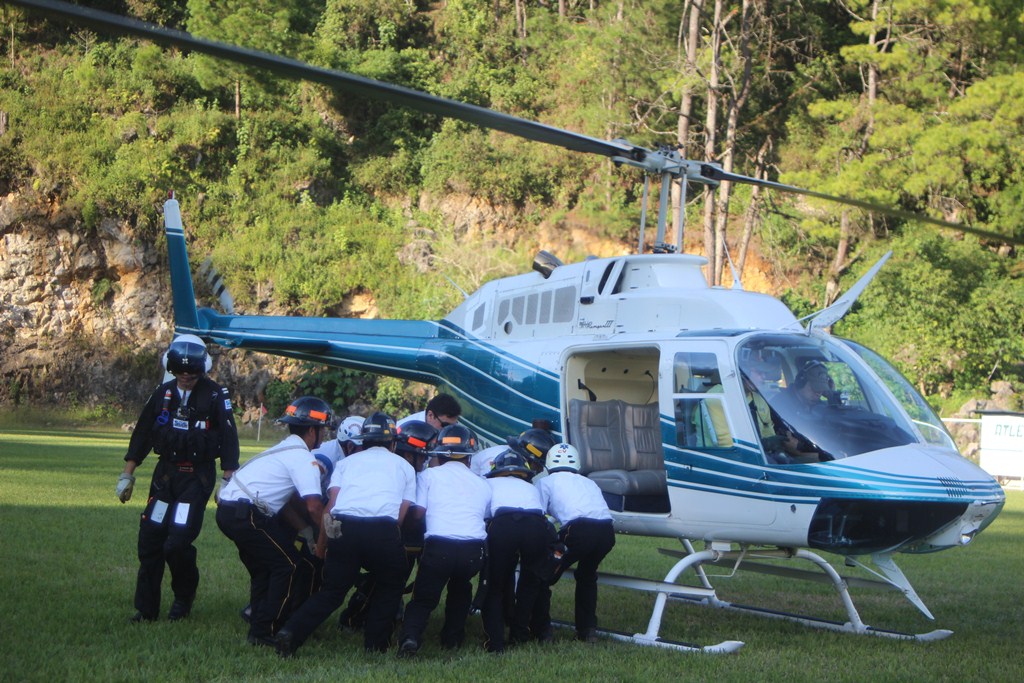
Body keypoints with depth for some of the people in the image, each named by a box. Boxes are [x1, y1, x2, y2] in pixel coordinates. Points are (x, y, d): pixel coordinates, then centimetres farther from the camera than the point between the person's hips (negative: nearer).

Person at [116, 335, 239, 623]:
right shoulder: (163, 393, 6)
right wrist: (127, 474, 12)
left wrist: (228, 481, -10)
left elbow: (229, 439, -7)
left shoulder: (215, 395, -7)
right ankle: (146, 608, 14)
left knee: (178, 542, -13)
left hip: (198, 477, -5)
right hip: (165, 472, 5)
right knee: (150, 539, 3)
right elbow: (142, 434, 12)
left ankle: (185, 597, 13)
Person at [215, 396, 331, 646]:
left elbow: (284, 503, 25)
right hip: (245, 513, -10)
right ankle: (264, 631, -1)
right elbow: (314, 506, -18)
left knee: (263, 568, 22)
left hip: (227, 510, 10)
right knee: (289, 566, -2)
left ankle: (259, 625, 26)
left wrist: (307, 531, 19)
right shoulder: (303, 457, -7)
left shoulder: (284, 449, 23)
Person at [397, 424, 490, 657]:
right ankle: (453, 637, 30)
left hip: (438, 546, -2)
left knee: (423, 599, 12)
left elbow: (418, 513, 7)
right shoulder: (483, 485, 21)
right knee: (460, 588, 33)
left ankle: (410, 636, -14)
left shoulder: (429, 475, 13)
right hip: (474, 550, 2)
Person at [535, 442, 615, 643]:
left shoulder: (546, 482, 21)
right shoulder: (589, 482, 35)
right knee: (587, 575, 30)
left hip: (578, 529, -5)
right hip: (607, 531, 5)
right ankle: (588, 630, 27)